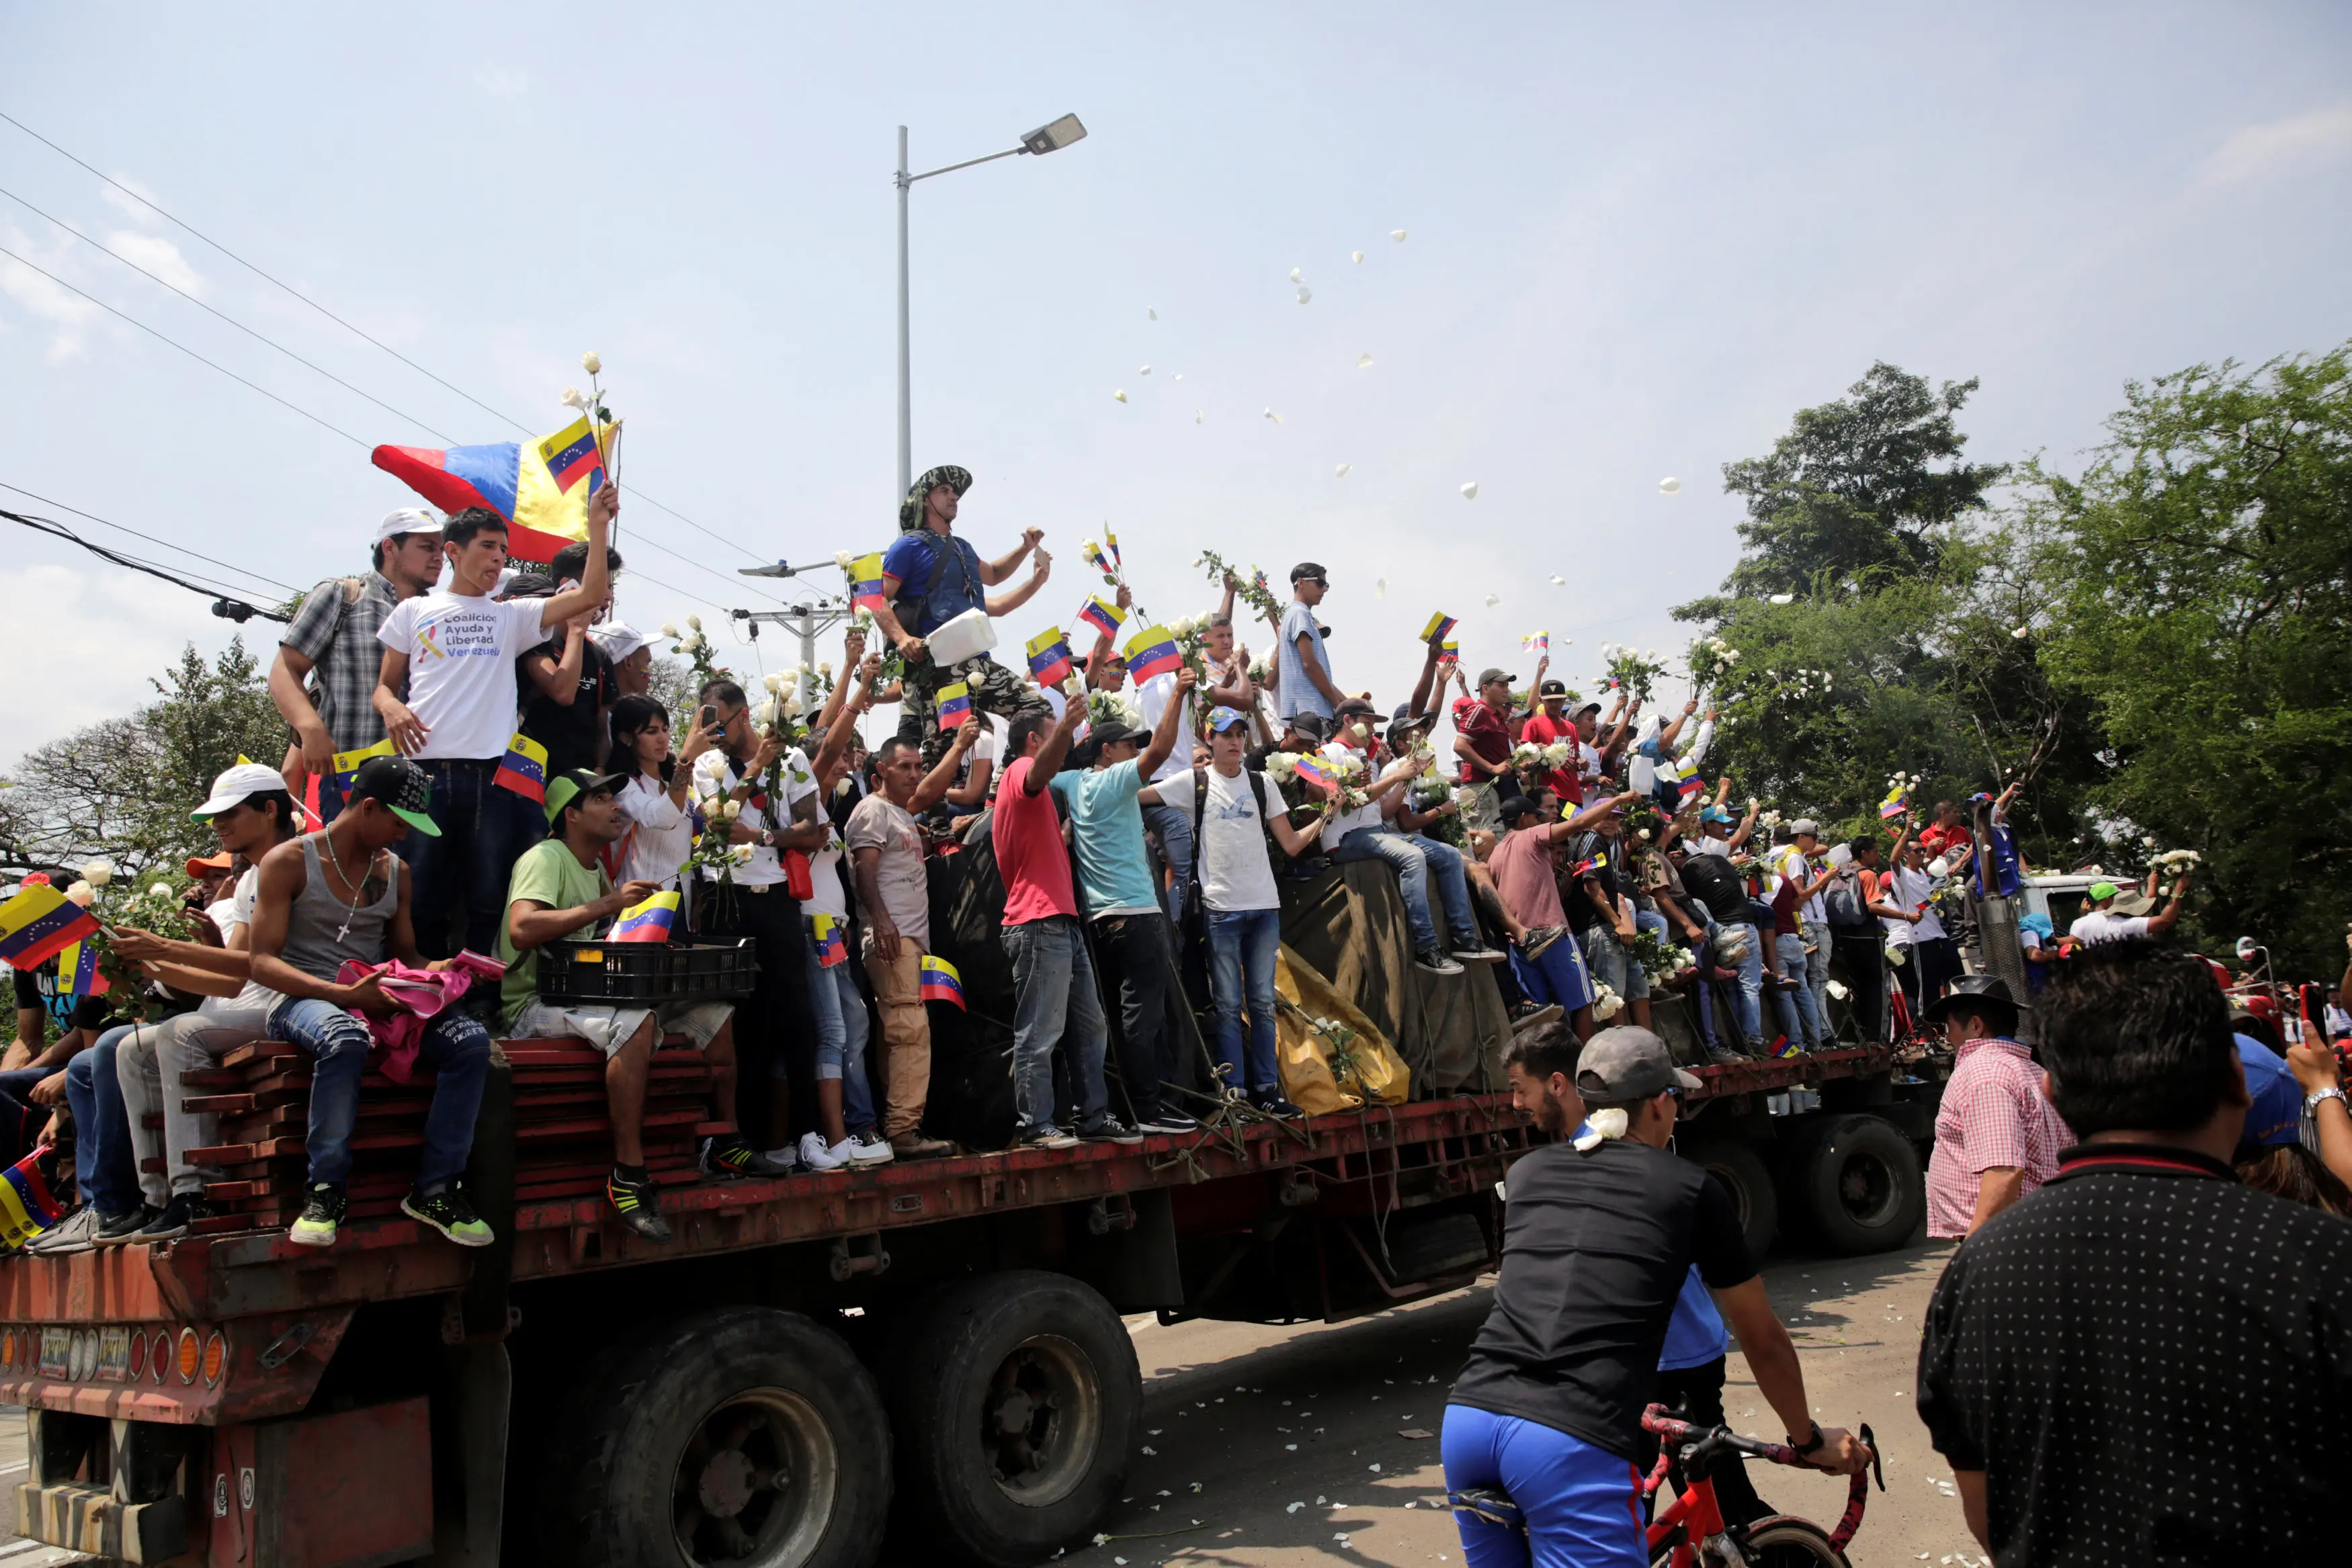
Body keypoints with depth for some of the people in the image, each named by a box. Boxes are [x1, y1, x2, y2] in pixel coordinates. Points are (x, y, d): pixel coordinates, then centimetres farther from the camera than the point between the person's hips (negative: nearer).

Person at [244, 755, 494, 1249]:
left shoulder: (395, 872, 17)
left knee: (471, 1038, -23)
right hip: (302, 1000, -5)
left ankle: (436, 1188, -20)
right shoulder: (289, 862, -1)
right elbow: (263, 962, -8)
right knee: (346, 1038, -42)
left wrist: (433, 970, -4)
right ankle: (325, 1189, -29)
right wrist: (341, 993, -23)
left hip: (376, 999, 5)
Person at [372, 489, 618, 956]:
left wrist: (597, 526, -2)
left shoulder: (512, 616, 16)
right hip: (426, 771, -1)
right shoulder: (414, 612, 16)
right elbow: (384, 683, 16)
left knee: (489, 903, 1)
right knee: (421, 899, 0)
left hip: (492, 775, 1)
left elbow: (590, 596, 5)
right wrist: (391, 707, -7)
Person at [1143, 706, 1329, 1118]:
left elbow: (1292, 844, 10)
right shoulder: (1193, 783, 2)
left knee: (1263, 1002, 7)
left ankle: (1267, 1088, 13)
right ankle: (1235, 1093, 6)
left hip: (1265, 906, 3)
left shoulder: (1260, 784, 12)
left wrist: (1325, 817, 0)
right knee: (1228, 1005, 1)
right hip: (1221, 908, -3)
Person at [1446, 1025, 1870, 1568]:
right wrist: (1810, 1440, 39)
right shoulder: (1690, 1189, 10)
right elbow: (1764, 1342, 22)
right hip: (1572, 1443, -5)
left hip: (1466, 1418, 5)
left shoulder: (1526, 1172, 21)